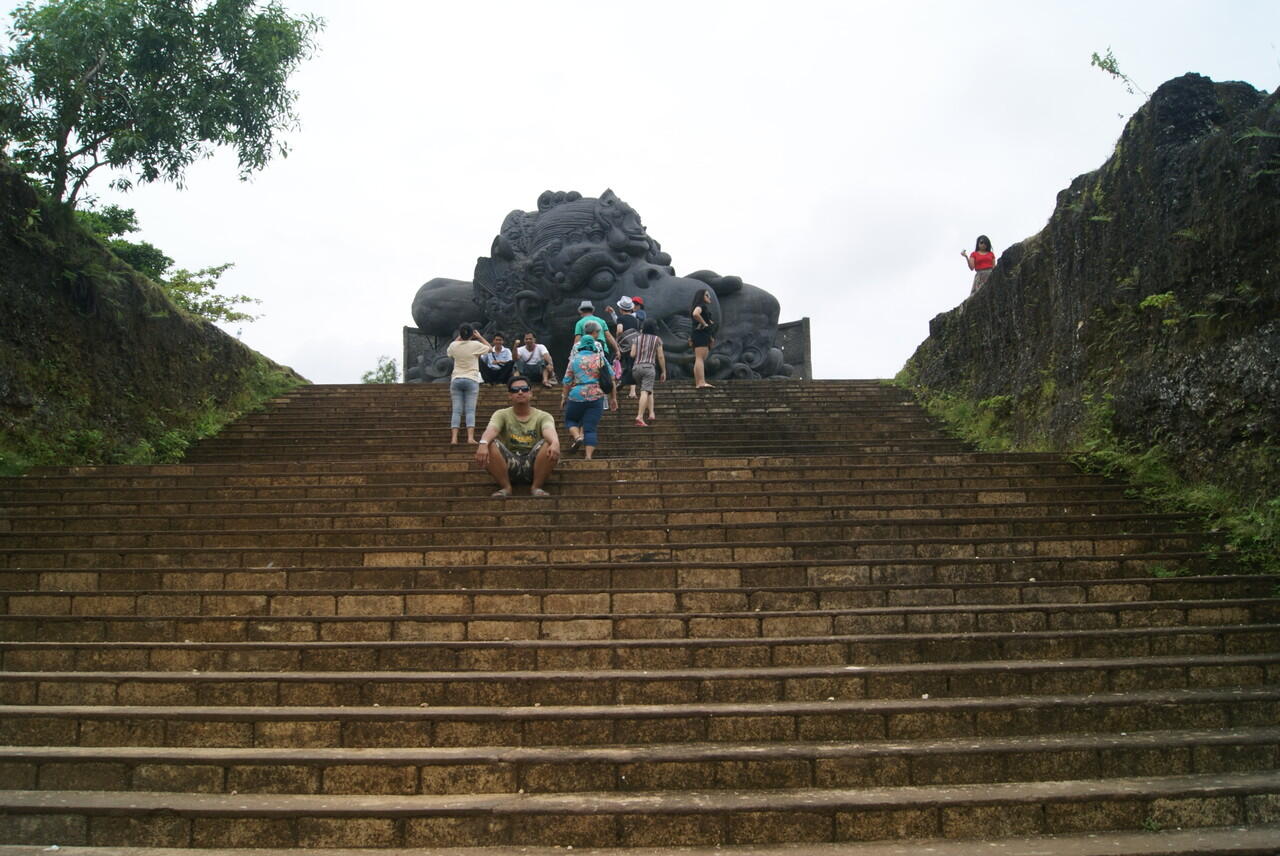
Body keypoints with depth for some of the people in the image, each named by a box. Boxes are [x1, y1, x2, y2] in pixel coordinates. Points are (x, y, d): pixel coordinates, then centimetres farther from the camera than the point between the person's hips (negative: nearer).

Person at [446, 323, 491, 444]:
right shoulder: (475, 345, -6)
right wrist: (479, 337, 18)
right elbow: (489, 347, 11)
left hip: (456, 380, 2)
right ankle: (470, 437, -16)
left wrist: (458, 338, 26)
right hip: (471, 380, -2)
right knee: (470, 410, -4)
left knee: (456, 410, 0)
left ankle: (454, 438, -11)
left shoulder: (454, 345, 1)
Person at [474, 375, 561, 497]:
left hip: (533, 465, 0)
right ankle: (505, 487, -10)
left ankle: (536, 487, -11)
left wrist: (555, 443, -47)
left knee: (549, 445, -29)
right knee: (490, 445, -27)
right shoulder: (501, 415, 5)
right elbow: (491, 430, -17)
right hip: (508, 467, 1)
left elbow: (550, 431, -20)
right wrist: (483, 444, -43)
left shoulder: (543, 416, 3)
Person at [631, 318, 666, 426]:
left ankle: (651, 413, 13)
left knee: (649, 390, 20)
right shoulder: (657, 339, 4)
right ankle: (639, 416, -26)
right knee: (645, 392, -12)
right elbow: (660, 357, 3)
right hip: (649, 367, -4)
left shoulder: (637, 338, 10)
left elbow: (632, 354, 3)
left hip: (636, 367, 4)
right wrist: (664, 371, 10)